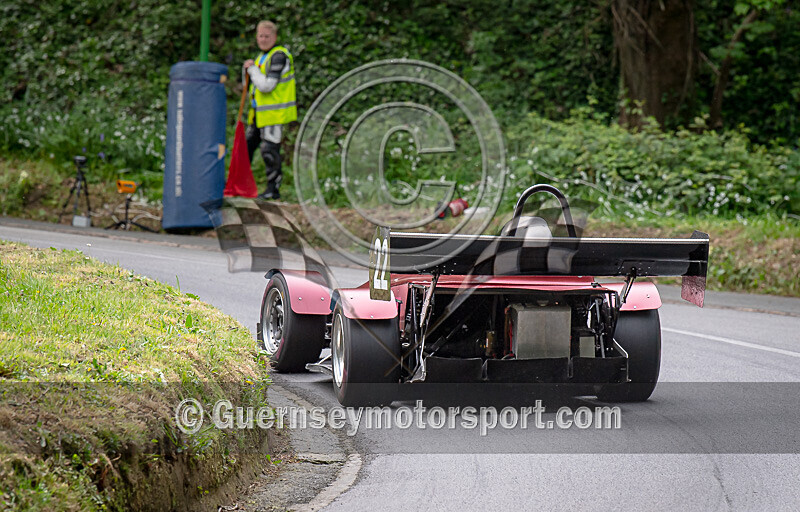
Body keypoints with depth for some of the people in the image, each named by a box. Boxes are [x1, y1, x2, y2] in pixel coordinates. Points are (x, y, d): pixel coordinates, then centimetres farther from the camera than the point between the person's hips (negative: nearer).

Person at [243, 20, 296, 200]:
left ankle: (274, 188, 4)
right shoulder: (263, 56, 14)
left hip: (274, 113, -10)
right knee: (247, 145, 17)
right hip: (259, 112, 10)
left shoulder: (279, 56, -16)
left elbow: (267, 86, -24)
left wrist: (252, 69, -12)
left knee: (269, 149, -7)